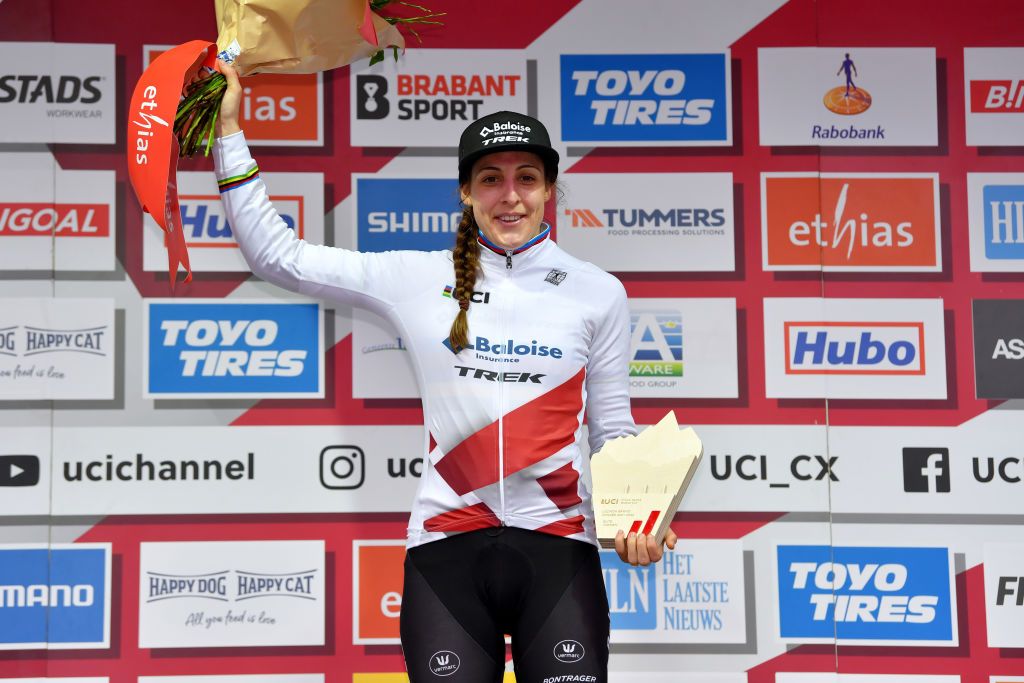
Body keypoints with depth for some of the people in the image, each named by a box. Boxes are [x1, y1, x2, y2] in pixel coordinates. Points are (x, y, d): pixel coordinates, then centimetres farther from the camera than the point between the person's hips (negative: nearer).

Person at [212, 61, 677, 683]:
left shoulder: (598, 292, 7)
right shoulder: (415, 279, 5)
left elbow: (613, 429, 11)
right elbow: (276, 255, 9)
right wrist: (231, 132, 6)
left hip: (557, 545, 0)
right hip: (447, 545, 0)